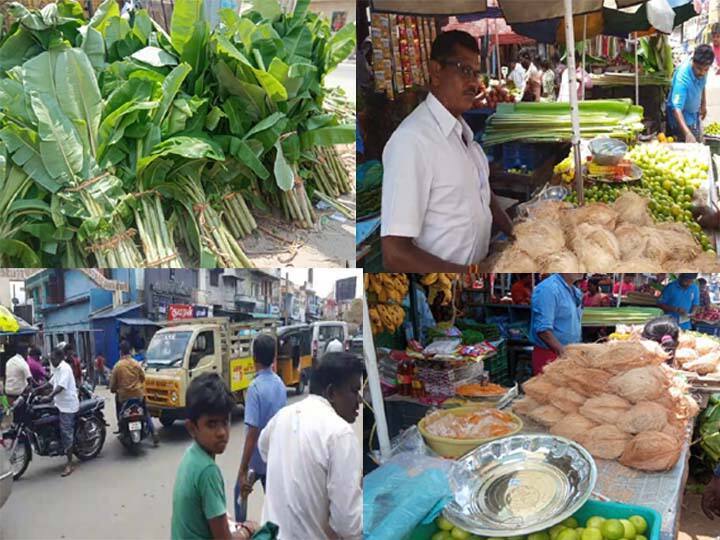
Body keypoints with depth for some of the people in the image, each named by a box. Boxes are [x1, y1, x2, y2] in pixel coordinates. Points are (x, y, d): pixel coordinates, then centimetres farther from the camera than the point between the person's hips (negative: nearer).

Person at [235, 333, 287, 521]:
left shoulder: (255, 387, -23)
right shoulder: (280, 384, 0)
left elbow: (253, 432, -26)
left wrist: (242, 471, -24)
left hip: (256, 458, -5)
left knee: (241, 492, 19)